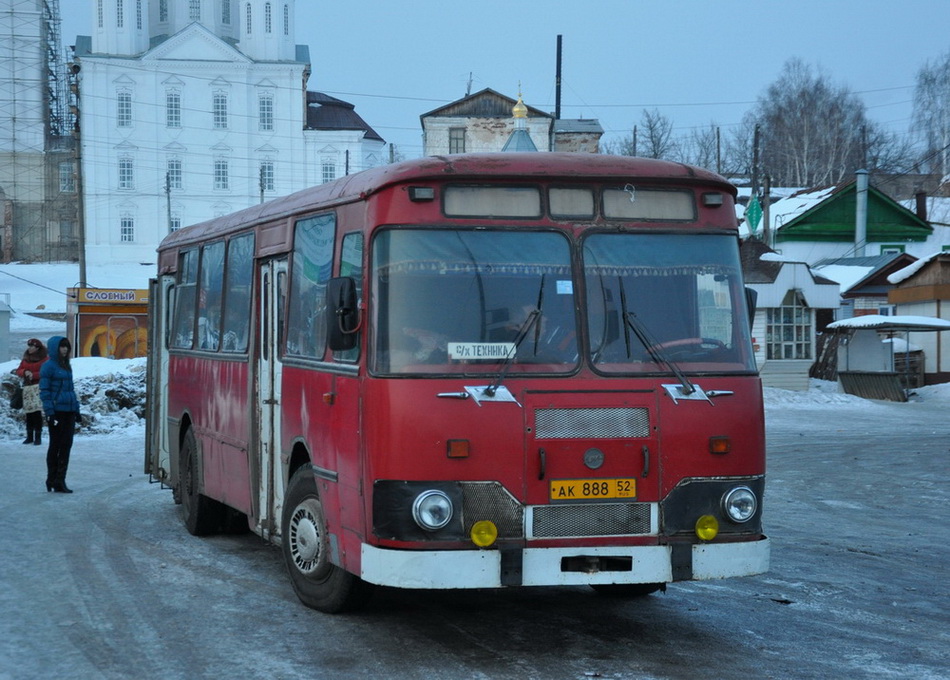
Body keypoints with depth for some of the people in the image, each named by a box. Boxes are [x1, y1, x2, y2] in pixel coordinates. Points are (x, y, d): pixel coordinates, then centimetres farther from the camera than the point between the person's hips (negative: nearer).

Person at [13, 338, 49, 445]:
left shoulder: (44, 358, -2)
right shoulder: (26, 358, 14)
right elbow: (18, 370, 13)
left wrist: (33, 374, -16)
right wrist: (25, 372, -8)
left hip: (38, 386, -5)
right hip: (27, 387, 5)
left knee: (37, 412, -11)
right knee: (28, 413, 7)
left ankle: (38, 437, -7)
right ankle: (29, 437, 15)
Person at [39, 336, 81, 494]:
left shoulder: (66, 366, 15)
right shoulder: (48, 366, -7)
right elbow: (44, 390, -10)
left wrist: (76, 409, 15)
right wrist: (49, 412, -16)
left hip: (69, 411, 7)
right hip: (56, 411, -7)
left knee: (66, 445, 5)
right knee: (55, 445, 1)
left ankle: (59, 480, 9)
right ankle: (53, 480, 10)